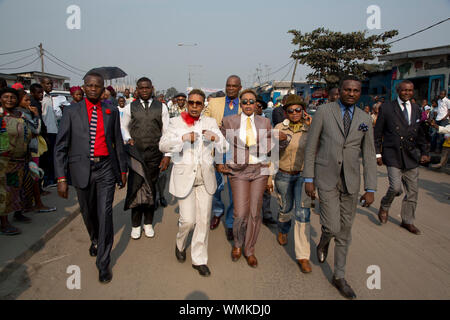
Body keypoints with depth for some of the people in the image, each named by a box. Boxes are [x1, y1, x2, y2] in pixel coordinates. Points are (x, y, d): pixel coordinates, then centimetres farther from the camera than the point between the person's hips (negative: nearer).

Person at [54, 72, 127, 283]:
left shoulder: (111, 112, 4)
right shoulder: (72, 112, 0)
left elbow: (118, 143, 10)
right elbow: (61, 147, -2)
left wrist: (123, 170, 11)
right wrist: (62, 178, -8)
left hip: (106, 168, 0)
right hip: (82, 169, 1)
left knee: (105, 214, -4)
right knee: (88, 213, 17)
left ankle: (103, 263, 9)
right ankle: (95, 240, 48)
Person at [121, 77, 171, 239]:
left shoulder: (161, 107, 3)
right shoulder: (131, 107, 5)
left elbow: (166, 132, 3)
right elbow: (123, 126, 18)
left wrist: (167, 155, -2)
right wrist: (128, 139, -3)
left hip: (154, 154, 0)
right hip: (135, 153, 0)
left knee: (151, 188, 8)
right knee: (135, 188, 4)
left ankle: (148, 223, 25)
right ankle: (135, 224, 21)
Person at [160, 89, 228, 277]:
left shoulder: (210, 123, 7)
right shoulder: (176, 122, 3)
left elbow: (225, 148, 1)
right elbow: (163, 145, -10)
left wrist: (216, 138, -21)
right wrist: (183, 138, -26)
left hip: (205, 176, 2)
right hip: (184, 175, -2)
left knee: (204, 220, 4)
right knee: (188, 219, -4)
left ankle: (199, 259, 21)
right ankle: (180, 245, 29)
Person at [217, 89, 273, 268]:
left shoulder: (264, 122, 8)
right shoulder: (229, 122, 2)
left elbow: (271, 144, 15)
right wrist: (219, 163, 4)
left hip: (259, 170, 2)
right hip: (238, 171, -2)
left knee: (255, 212, 5)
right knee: (241, 214, -6)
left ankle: (249, 250, 24)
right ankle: (237, 244, 25)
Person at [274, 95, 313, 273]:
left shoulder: (309, 128, -2)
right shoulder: (280, 127, -3)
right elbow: (280, 145, -20)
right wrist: (283, 139, -42)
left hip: (303, 175, -1)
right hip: (283, 175, 1)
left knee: (303, 213, -9)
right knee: (285, 208, 18)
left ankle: (303, 256, 0)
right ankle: (282, 231, 53)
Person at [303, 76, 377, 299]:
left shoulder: (365, 119, 6)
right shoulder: (324, 112, -3)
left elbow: (369, 155, 7)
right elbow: (311, 147, -3)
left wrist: (370, 189, 3)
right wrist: (308, 179, -6)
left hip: (350, 180, 3)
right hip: (326, 178, -3)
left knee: (345, 231, 10)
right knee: (332, 227, -9)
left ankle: (339, 277, 27)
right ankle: (324, 241, 29)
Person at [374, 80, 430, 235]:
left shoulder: (416, 109, 12)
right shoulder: (386, 108, -1)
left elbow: (421, 133, 18)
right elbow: (377, 133, 0)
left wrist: (425, 152, 9)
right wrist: (378, 153, -4)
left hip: (412, 156, 5)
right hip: (393, 155, -4)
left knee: (412, 190, 8)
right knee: (395, 187, -15)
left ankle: (407, 221, 26)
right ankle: (384, 206, 18)